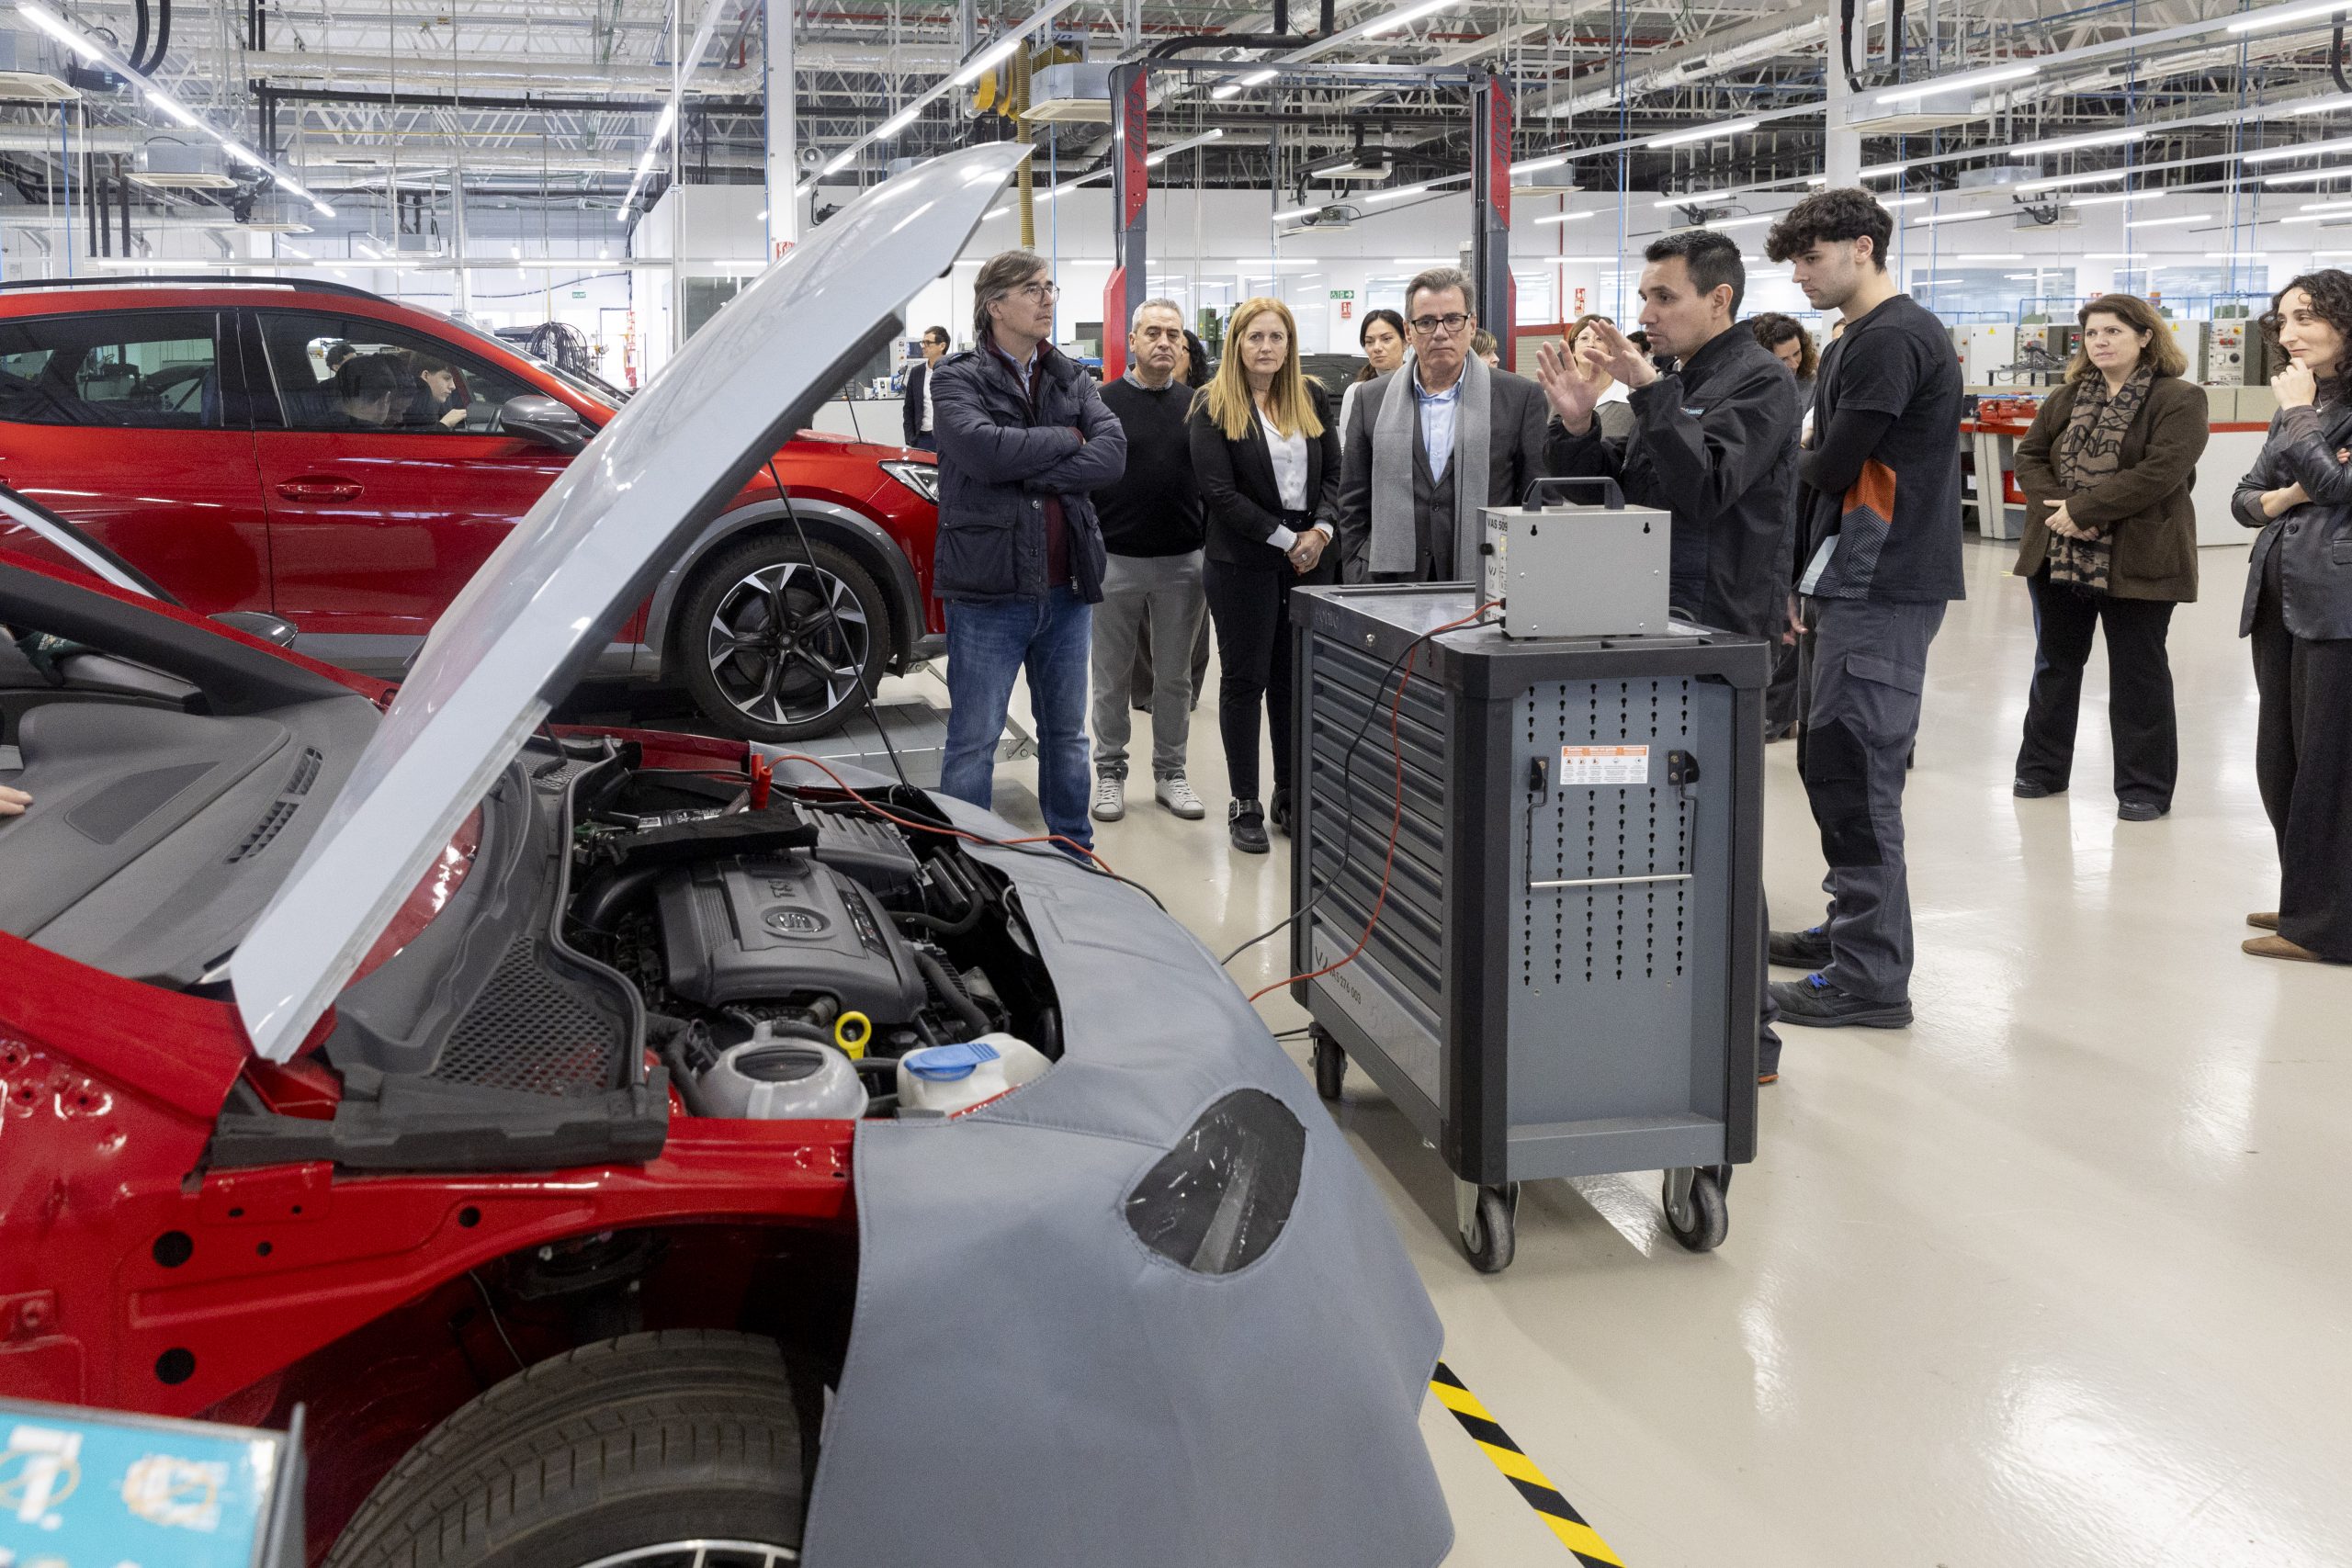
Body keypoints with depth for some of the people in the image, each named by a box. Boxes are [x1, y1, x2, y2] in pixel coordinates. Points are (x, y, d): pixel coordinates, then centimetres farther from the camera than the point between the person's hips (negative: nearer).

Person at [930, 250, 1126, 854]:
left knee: (1066, 734, 17)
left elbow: (1112, 453, -5)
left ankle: (1076, 855, 29)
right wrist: (1066, 440, -8)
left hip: (1067, 588, 5)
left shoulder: (1072, 379, 11)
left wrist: (1025, 470, -15)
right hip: (989, 589, -5)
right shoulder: (957, 378, -2)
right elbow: (983, 450, -21)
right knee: (973, 742, 0)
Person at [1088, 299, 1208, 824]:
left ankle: (1170, 772, 21)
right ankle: (1110, 772, 18)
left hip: (1183, 563, 2)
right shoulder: (1103, 405, -2)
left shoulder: (1198, 406, 6)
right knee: (1111, 676, 7)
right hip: (1115, 563, -2)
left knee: (1175, 676, 10)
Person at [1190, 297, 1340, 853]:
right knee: (1244, 680, 3)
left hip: (1309, 556, 4)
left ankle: (1291, 796, 18)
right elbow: (1221, 491, -11)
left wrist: (1321, 529, -9)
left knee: (1295, 678, 9)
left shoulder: (1311, 399, 10)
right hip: (1244, 561, -4)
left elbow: (1333, 472, 9)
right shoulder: (1214, 406, -4)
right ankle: (1245, 805, 9)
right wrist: (1286, 539, -13)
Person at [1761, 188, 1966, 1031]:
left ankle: (1871, 976, -8)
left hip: (1884, 586, -10)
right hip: (1853, 581, 10)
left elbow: (1832, 465, -17)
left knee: (1854, 772, -10)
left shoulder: (1896, 339, -12)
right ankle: (1852, 927, 27)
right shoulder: (1854, 343, 20)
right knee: (1829, 762, 15)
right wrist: (1802, 579, 9)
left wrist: (1792, 470, 5)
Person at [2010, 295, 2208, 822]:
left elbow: (2160, 473, -20)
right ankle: (2042, 769, 29)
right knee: (2054, 665, 15)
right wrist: (2057, 507, -13)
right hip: (2058, 557, 5)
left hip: (2136, 562, -5)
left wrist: (2083, 510, -21)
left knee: (2137, 674, 4)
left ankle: (2144, 788, 13)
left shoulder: (2178, 401, -8)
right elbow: (2029, 457, 6)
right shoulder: (2067, 398, 10)